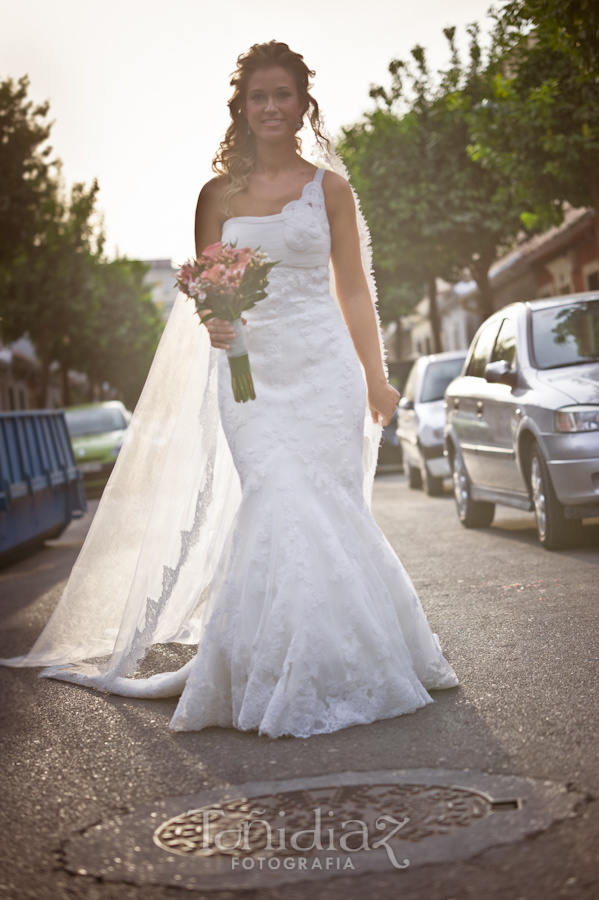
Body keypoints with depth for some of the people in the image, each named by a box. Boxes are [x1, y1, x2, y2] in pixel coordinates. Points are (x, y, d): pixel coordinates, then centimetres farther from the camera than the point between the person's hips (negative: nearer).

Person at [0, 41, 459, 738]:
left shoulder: (329, 188, 9)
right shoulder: (220, 194, 12)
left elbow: (354, 290, 11)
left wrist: (376, 379, 9)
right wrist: (212, 322, -10)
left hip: (322, 365, 0)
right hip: (248, 369, 1)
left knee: (326, 509, -4)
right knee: (279, 506, -12)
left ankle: (338, 664, 12)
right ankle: (290, 676, -1)